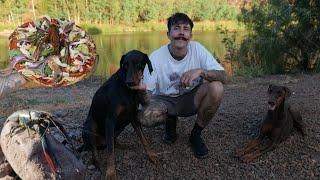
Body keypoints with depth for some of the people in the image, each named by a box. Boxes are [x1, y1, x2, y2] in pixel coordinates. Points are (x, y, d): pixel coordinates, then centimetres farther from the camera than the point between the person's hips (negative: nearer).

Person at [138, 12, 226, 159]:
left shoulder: (197, 49, -16)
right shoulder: (155, 57, -19)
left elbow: (223, 76, -20)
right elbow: (147, 99, -19)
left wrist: (200, 71, -40)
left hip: (191, 98, 1)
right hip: (164, 100, -1)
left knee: (216, 88, -28)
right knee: (145, 117, -31)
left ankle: (196, 134, -4)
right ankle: (171, 120, 9)